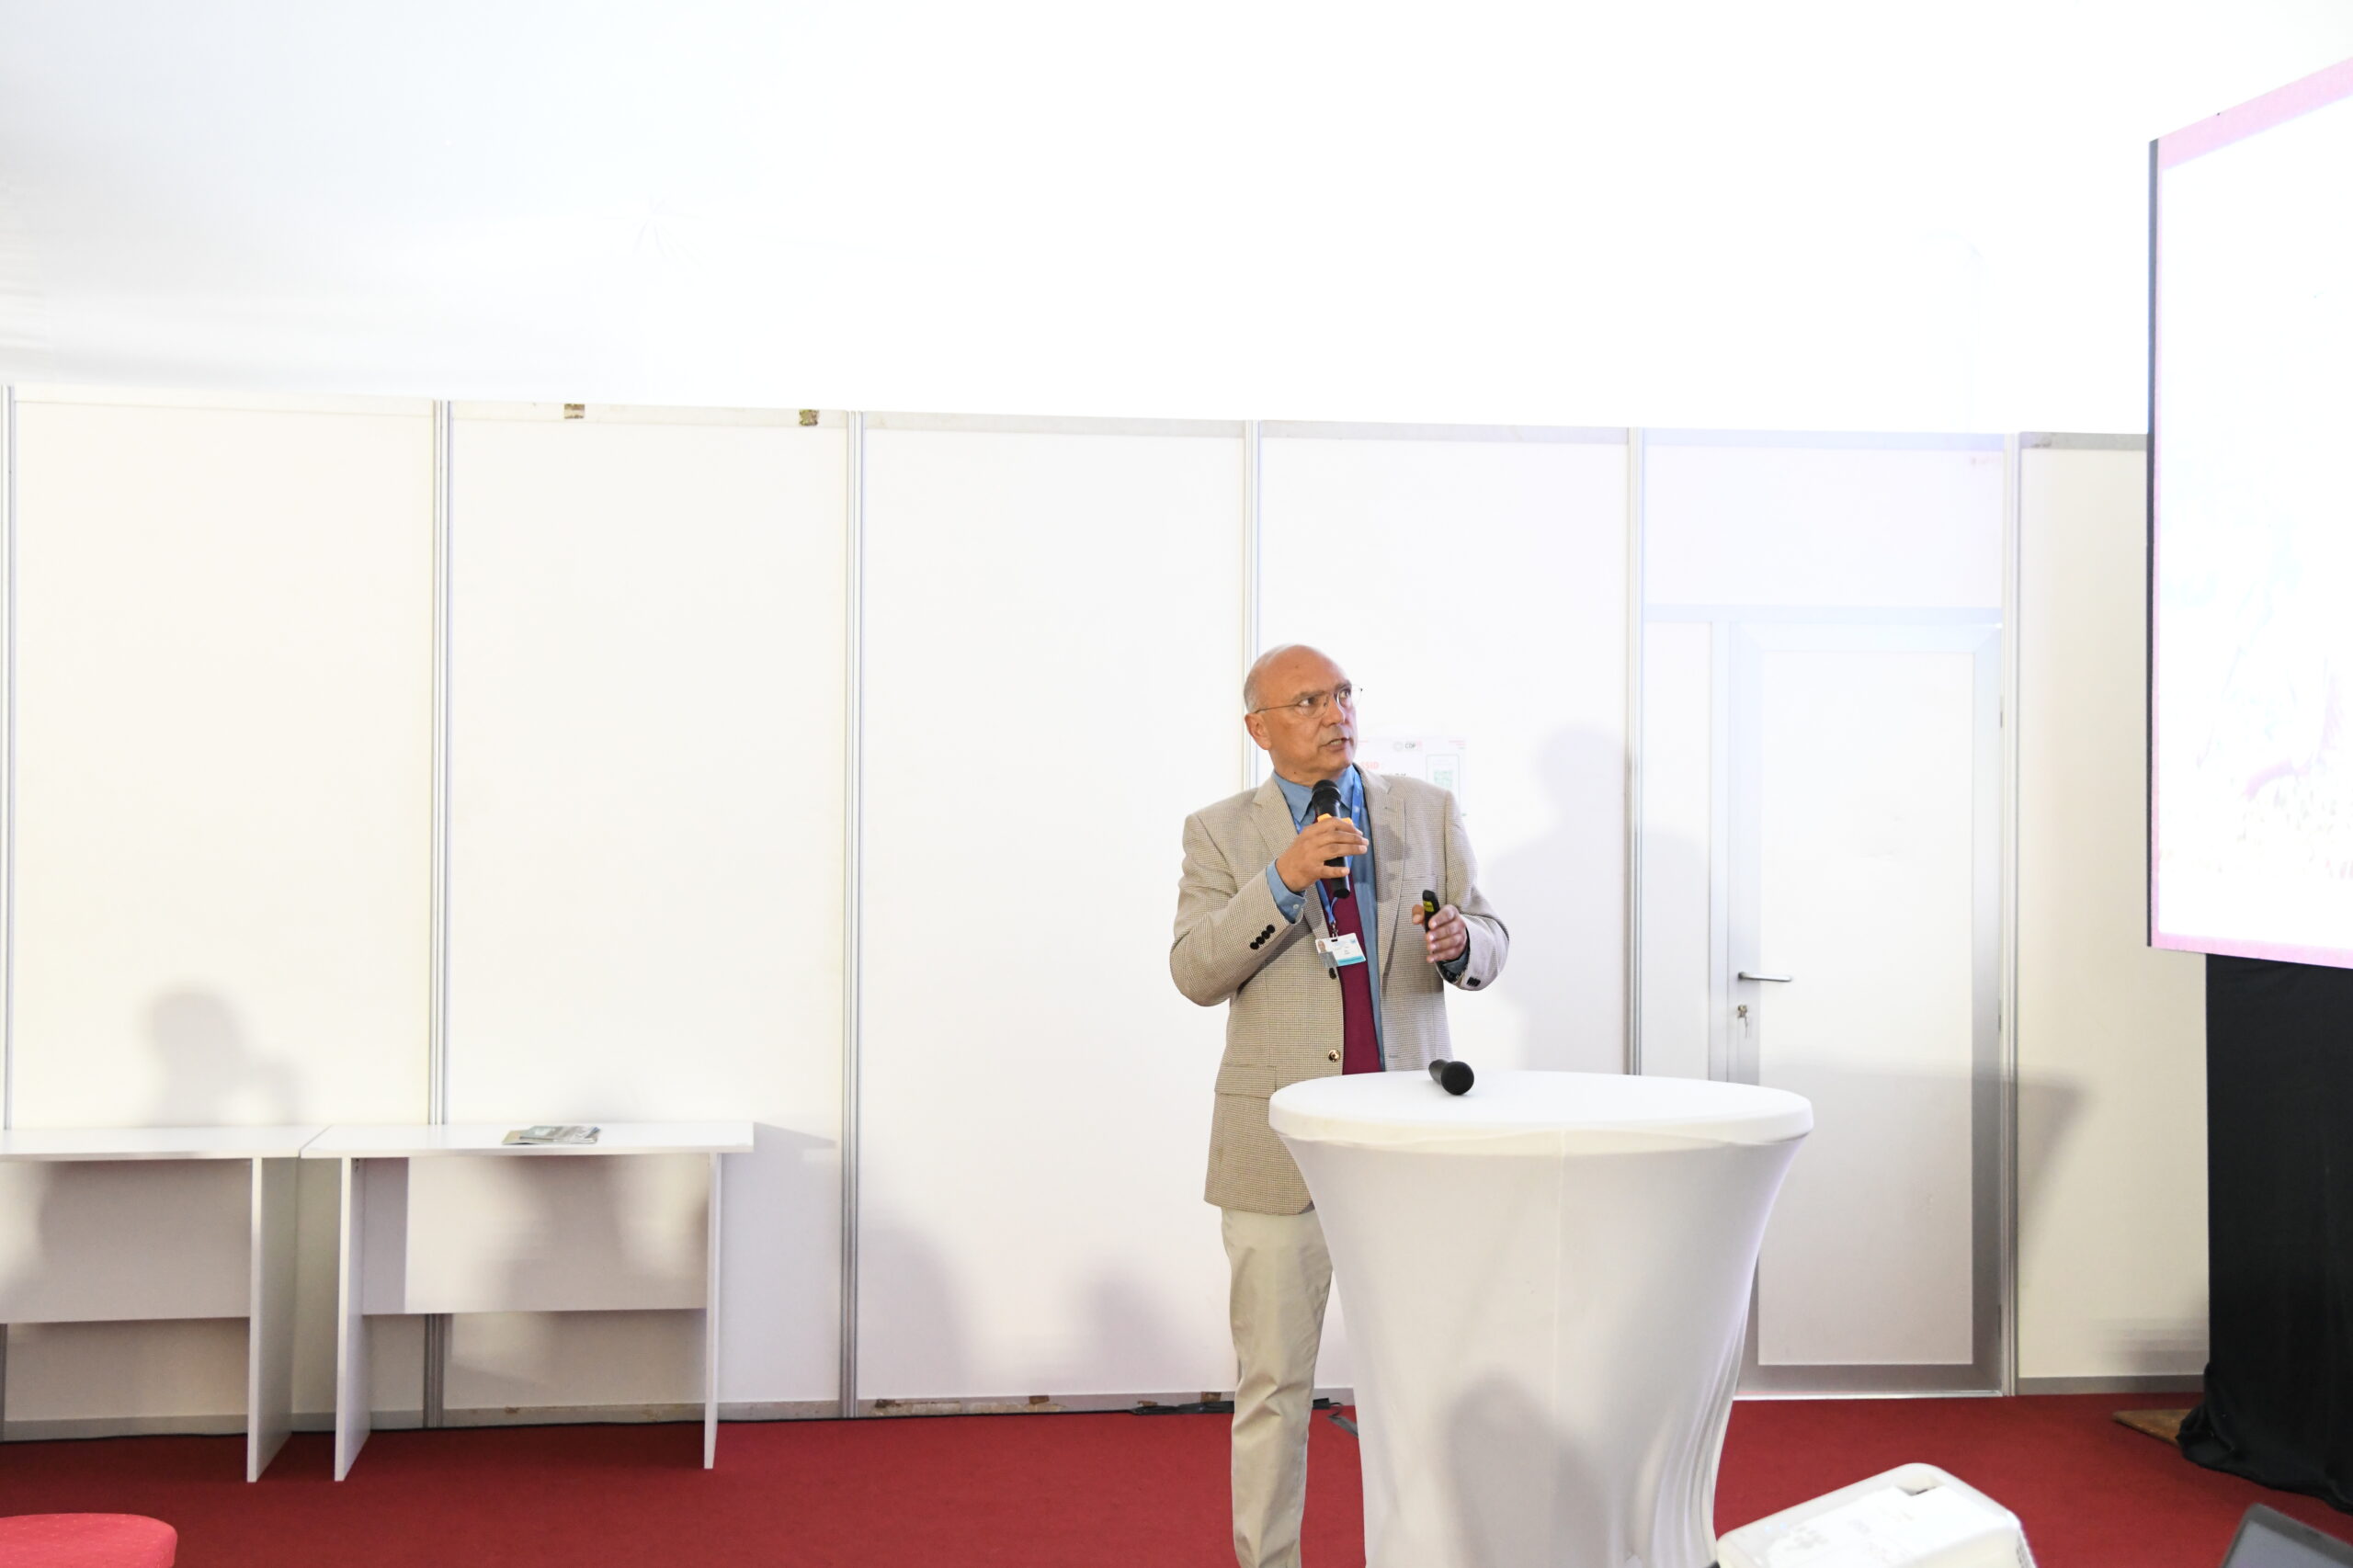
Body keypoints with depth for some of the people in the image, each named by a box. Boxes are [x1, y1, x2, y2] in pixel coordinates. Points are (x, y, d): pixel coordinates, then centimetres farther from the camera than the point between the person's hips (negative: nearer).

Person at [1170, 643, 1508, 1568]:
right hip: (1281, 1141, -1)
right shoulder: (1221, 833, 3)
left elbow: (1488, 944, 10)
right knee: (1273, 1380, 6)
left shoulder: (1428, 812, 9)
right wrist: (1282, 881, -22)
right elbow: (1194, 972, -8)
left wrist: (1462, 939, -14)